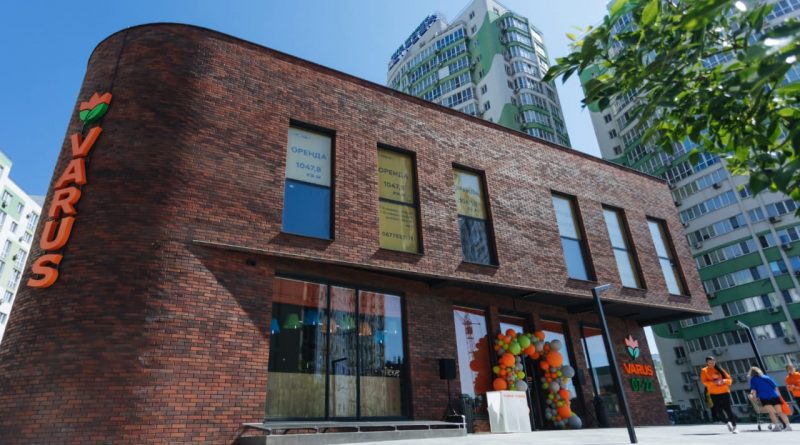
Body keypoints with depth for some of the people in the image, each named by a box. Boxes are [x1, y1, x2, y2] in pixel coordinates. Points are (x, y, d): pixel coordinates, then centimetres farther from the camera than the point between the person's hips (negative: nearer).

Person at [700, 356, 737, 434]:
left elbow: (729, 379, 8)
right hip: (714, 394, 0)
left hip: (724, 392, 0)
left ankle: (734, 427, 1)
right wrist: (713, 383, -23)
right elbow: (704, 381, -8)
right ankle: (727, 423, 23)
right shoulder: (704, 371, 3)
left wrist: (724, 381, -13)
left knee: (727, 409, -6)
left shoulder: (719, 369, 9)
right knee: (719, 410, -1)